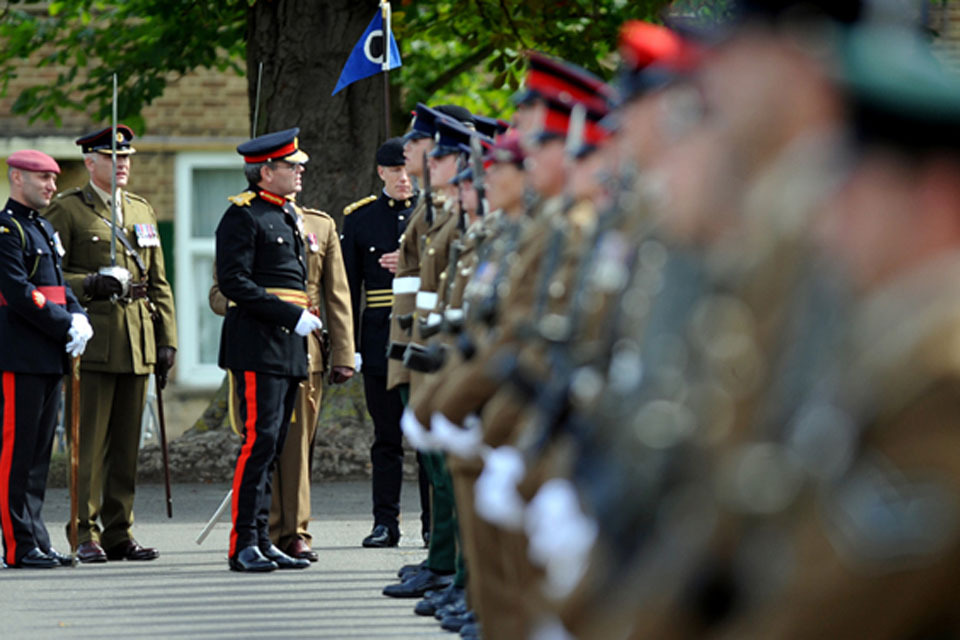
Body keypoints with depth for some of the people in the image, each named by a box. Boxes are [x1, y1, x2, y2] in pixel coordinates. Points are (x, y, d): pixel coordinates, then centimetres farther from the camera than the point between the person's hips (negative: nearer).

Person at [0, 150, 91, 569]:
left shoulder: (44, 229, 19)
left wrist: (79, 320, 1)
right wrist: (67, 327, -16)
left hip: (50, 357, 9)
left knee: (39, 453, 10)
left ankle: (36, 544, 13)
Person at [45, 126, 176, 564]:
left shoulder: (142, 211, 17)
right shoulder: (67, 210, -1)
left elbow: (158, 283, 18)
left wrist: (166, 341, 11)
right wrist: (89, 285, -22)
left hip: (138, 343, 6)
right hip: (92, 342, -6)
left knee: (127, 444, 7)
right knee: (90, 444, -6)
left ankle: (120, 533, 12)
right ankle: (87, 537, -2)